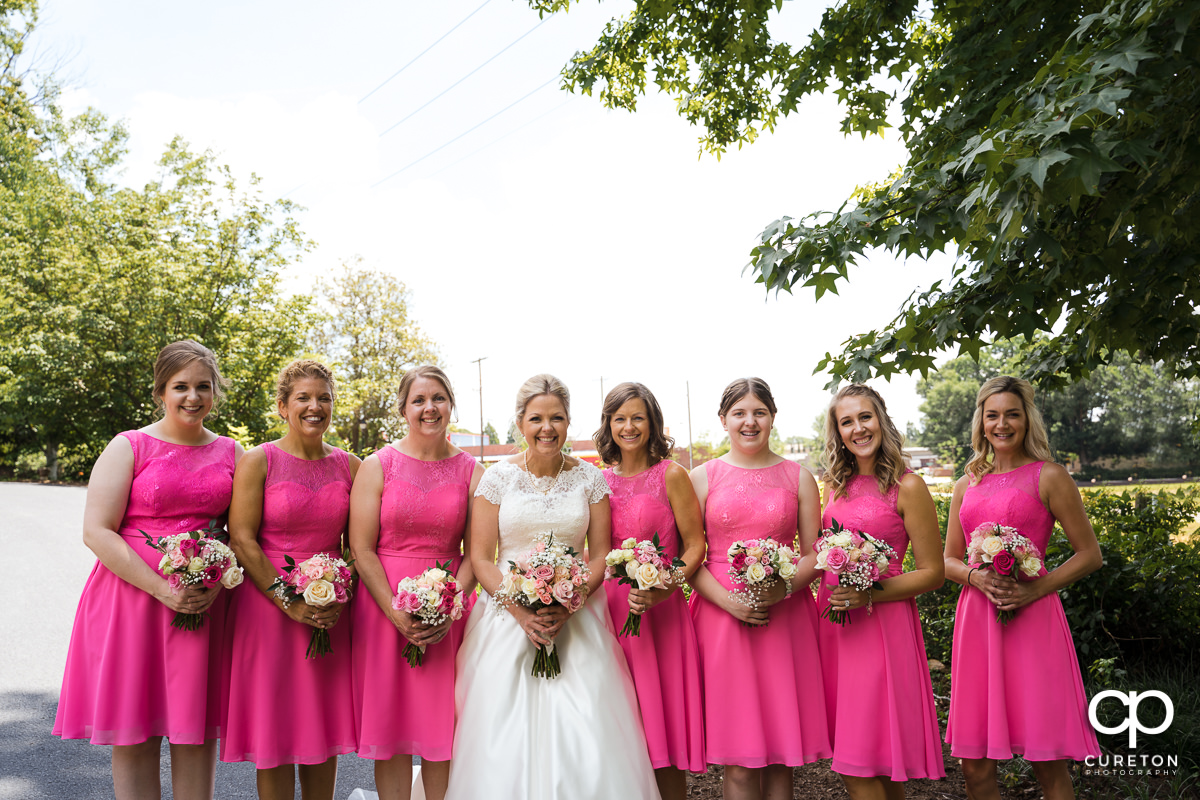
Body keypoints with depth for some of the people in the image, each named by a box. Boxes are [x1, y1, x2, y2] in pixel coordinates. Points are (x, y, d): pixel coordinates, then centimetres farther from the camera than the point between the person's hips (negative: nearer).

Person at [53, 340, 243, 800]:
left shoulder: (230, 453, 9)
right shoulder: (129, 447, -1)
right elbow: (96, 531, -7)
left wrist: (218, 582, -9)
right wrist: (162, 589, -16)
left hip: (206, 603, 2)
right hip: (132, 598, -2)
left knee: (197, 729, 7)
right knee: (134, 734, 5)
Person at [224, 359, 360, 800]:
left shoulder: (348, 466, 7)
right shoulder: (258, 461, -4)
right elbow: (241, 539, -9)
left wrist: (341, 599, -7)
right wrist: (289, 602, -15)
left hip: (330, 613, 3)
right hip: (269, 607, -3)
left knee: (324, 727, 11)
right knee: (274, 731, 4)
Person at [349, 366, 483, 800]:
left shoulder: (471, 471, 4)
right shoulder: (377, 466, 0)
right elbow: (361, 548, -4)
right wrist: (397, 613, -13)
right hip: (384, 605, -1)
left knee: (442, 727, 7)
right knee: (390, 725, 5)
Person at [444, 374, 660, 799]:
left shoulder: (589, 478, 3)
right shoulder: (498, 477, 0)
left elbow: (601, 555, 4)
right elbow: (480, 558, 0)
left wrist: (567, 605, -11)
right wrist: (520, 610, -13)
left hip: (575, 617, 1)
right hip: (508, 616, 0)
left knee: (585, 736, -6)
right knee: (506, 736, -2)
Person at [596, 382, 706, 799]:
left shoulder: (670, 475, -4)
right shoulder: (602, 480, 9)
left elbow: (695, 546, -5)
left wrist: (663, 590, -18)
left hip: (660, 614, -4)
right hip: (611, 608, 4)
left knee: (663, 731, 2)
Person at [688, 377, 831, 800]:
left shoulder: (798, 477, 9)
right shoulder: (702, 478, 5)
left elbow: (814, 554, 8)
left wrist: (786, 588, -11)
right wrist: (727, 599, -13)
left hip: (785, 618, 1)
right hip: (722, 617, -1)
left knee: (780, 757, 6)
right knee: (740, 765, 0)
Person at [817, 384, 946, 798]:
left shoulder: (907, 487, -8)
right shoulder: (835, 484, 10)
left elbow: (932, 573, -7)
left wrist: (869, 595, -18)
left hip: (880, 624, -6)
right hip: (834, 625, 6)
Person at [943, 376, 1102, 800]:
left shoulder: (1048, 476, 0)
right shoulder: (966, 485, 13)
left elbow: (1090, 554, 0)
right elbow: (948, 560, 16)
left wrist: (1035, 590, -13)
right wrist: (976, 577, -6)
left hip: (1031, 619, -4)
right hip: (976, 618, 4)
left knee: (1048, 762, 1)